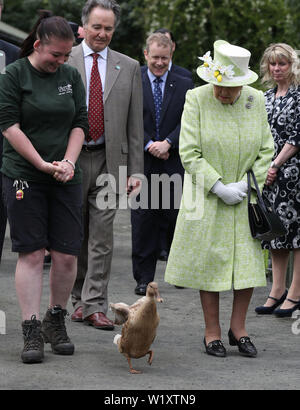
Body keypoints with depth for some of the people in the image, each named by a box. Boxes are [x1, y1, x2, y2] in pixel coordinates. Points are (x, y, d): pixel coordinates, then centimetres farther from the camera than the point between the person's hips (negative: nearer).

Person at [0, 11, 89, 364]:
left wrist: (68, 162, -6)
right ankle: (32, 331, -3)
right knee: (31, 253, -5)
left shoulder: (71, 76, 10)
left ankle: (55, 322, 17)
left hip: (65, 178, 4)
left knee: (67, 254, -1)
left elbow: (80, 123, 9)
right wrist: (44, 165, -12)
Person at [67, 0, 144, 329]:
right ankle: (79, 298, 21)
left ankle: (94, 305, 2)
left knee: (101, 236, -1)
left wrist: (135, 170, 1)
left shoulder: (128, 68, 7)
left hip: (109, 161, 1)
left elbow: (135, 125, 6)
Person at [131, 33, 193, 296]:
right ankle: (144, 278, 9)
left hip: (175, 165, 1)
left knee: (179, 218, 1)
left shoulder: (184, 86, 9)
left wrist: (167, 143, -14)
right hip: (142, 163, -1)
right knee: (143, 222, 2)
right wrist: (149, 146, -12)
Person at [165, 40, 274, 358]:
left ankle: (238, 327, 16)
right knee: (210, 261, 1)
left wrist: (248, 184, -8)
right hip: (208, 198, -3)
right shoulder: (196, 99, -9)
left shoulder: (256, 100, 0)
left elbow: (266, 150, 6)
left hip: (245, 198, 3)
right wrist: (219, 187, -16)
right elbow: (189, 153, -11)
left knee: (249, 260, 1)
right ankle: (212, 332, 12)